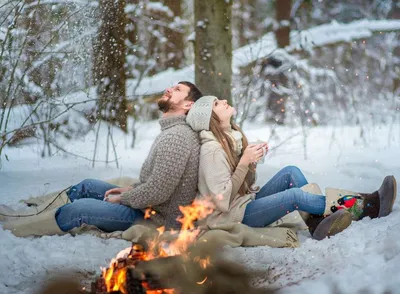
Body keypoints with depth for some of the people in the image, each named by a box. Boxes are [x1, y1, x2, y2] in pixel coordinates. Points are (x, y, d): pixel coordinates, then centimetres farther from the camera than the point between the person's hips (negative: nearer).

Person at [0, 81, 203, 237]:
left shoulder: (175, 137, -23)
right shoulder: (172, 131, 12)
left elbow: (157, 192, -29)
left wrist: (121, 198, -12)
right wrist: (130, 189, 8)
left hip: (157, 219, -10)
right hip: (151, 206, 10)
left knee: (79, 209, -10)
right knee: (88, 186, 14)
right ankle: (22, 216, 19)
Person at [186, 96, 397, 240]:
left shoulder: (232, 137, 8)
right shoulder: (212, 150, -20)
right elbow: (223, 201, -23)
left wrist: (251, 162, -4)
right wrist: (244, 163, -24)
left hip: (248, 201, 9)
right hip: (233, 215, -9)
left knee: (291, 173, -5)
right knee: (295, 195, -24)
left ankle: (318, 219, -18)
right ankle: (366, 206, -14)